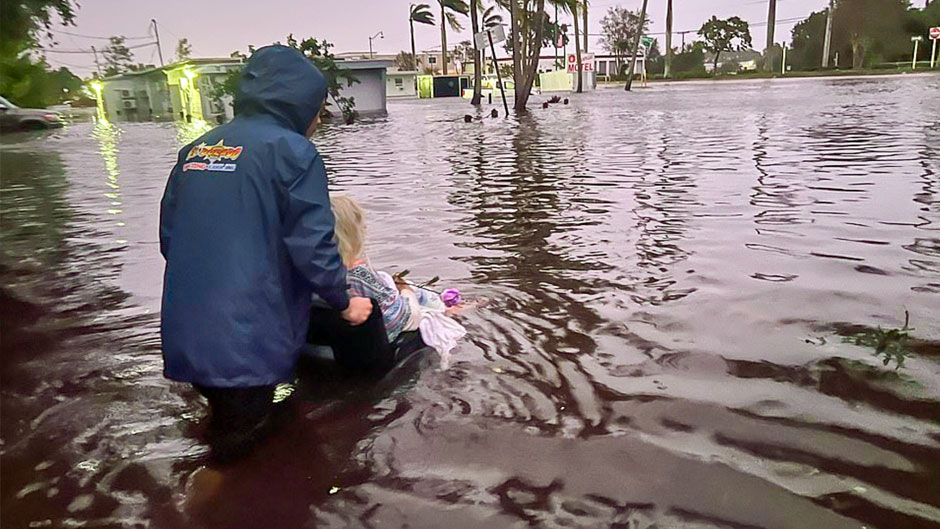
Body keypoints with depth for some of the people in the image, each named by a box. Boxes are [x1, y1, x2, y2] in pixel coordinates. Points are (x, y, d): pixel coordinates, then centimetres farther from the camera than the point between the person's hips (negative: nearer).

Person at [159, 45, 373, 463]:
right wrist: (344, 303, 2)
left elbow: (169, 237, 15)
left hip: (185, 337, 7)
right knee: (241, 447, 7)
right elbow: (312, 245, -14)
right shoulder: (291, 151, -9)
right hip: (246, 342, -7)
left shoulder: (194, 151, 12)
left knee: (225, 430, 24)